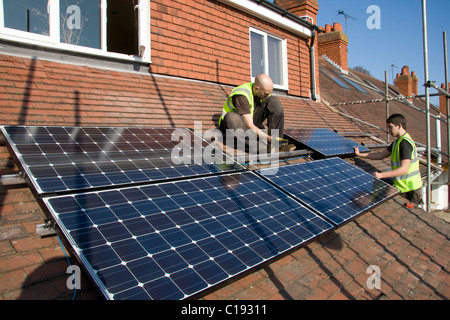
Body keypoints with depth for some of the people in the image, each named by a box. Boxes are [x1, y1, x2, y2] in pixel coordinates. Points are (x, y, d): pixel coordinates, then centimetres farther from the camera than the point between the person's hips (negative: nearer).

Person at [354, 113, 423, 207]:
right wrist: (359, 154, 14)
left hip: (410, 187, -9)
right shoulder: (398, 142, 12)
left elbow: (404, 169, -26)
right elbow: (381, 155, 15)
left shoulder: (405, 143, -20)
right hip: (403, 185, 9)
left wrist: (381, 175, -30)